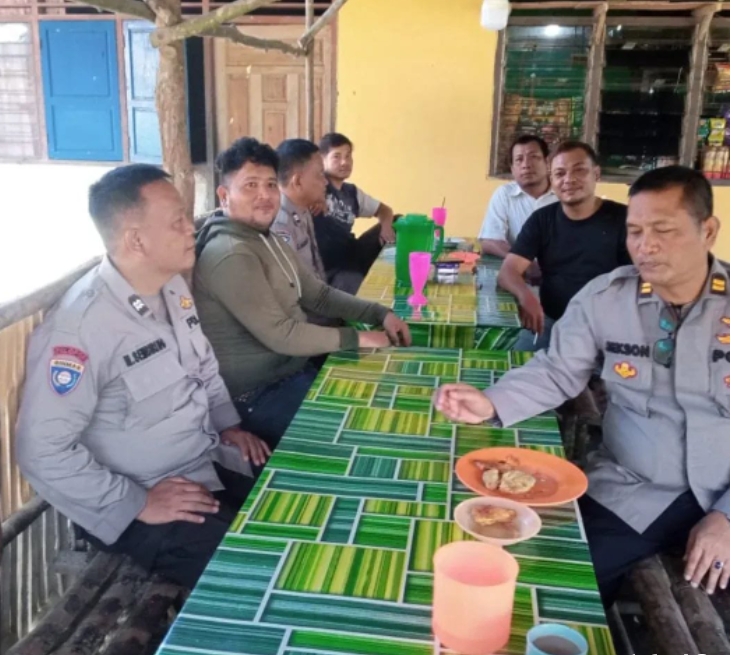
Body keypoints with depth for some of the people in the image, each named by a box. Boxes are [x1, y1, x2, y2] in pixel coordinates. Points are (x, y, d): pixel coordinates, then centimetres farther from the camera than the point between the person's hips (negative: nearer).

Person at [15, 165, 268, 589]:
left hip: (210, 461, 8)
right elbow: (42, 450, -25)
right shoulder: (80, 326, -26)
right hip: (140, 502, -8)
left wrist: (228, 423, 6)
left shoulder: (174, 287, 1)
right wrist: (137, 503, -22)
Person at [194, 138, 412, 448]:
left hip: (293, 370, 9)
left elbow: (320, 294, 12)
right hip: (259, 396, -9)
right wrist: (356, 338, -17)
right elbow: (281, 335, -25)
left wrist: (380, 314, -1)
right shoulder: (230, 255, -23)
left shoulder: (269, 240, 9)